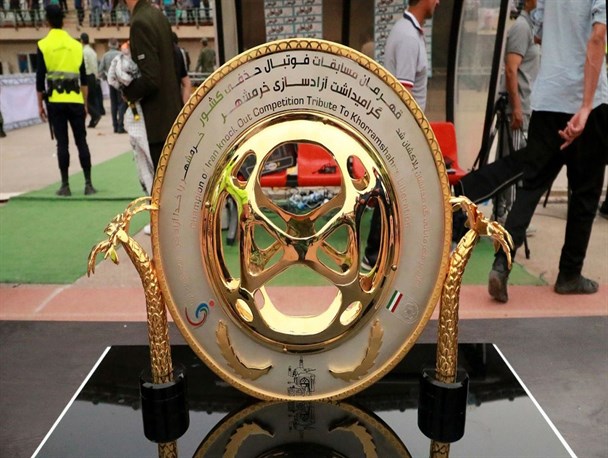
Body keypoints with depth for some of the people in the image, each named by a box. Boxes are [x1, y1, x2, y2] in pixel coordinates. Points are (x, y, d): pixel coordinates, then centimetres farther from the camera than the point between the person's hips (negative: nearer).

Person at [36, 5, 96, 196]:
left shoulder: (43, 45, 0)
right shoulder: (76, 45, 7)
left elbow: (40, 77, -1)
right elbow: (83, 78, 7)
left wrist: (40, 104, 6)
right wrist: (85, 103, 13)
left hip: (55, 101, -1)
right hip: (75, 100, 1)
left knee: (62, 143, 1)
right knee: (81, 141, 4)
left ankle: (65, 186, 3)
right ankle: (88, 184, 2)